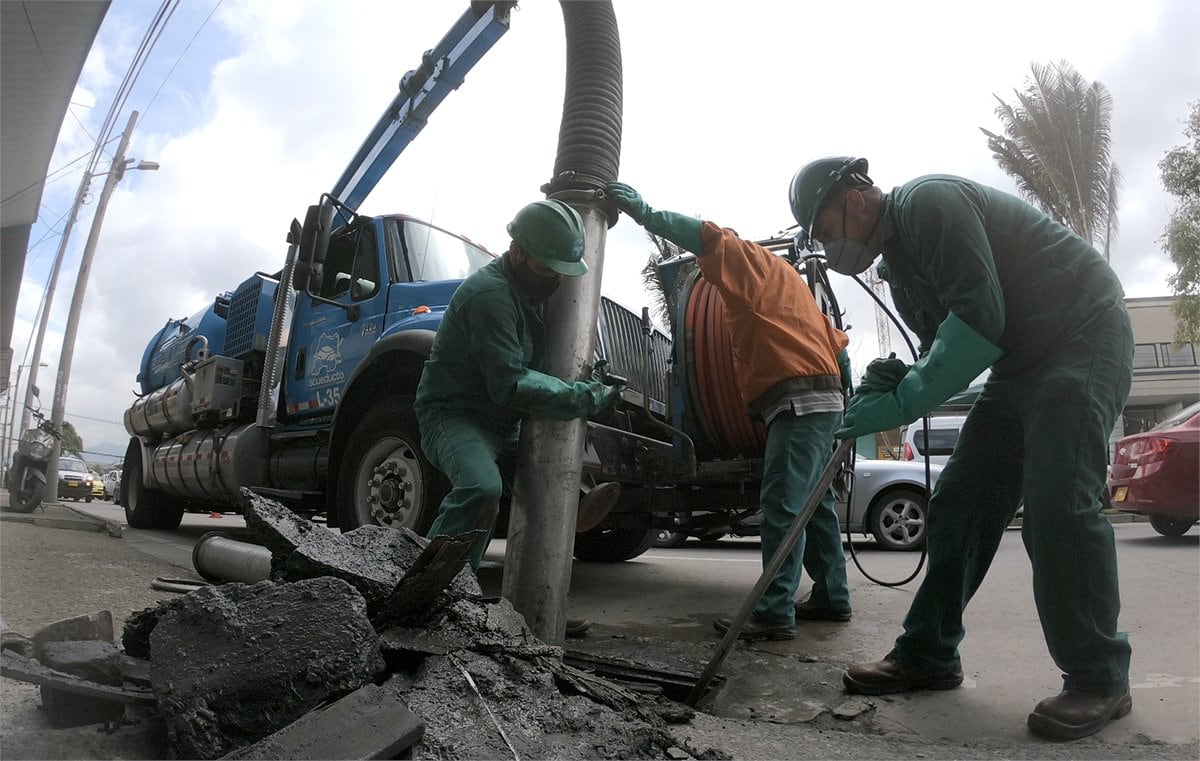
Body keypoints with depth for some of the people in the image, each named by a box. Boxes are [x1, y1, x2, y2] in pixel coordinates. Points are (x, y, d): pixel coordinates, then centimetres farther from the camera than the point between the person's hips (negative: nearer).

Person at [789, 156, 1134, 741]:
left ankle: (1098, 680, -2)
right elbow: (944, 345, 15)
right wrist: (900, 379, -6)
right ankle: (927, 655, 9)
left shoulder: (928, 202, -17)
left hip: (1081, 335, -9)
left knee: (1057, 506, -17)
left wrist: (903, 403, -22)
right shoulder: (899, 265, 12)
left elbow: (980, 317, -25)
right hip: (1020, 363, 9)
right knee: (959, 502, 2)